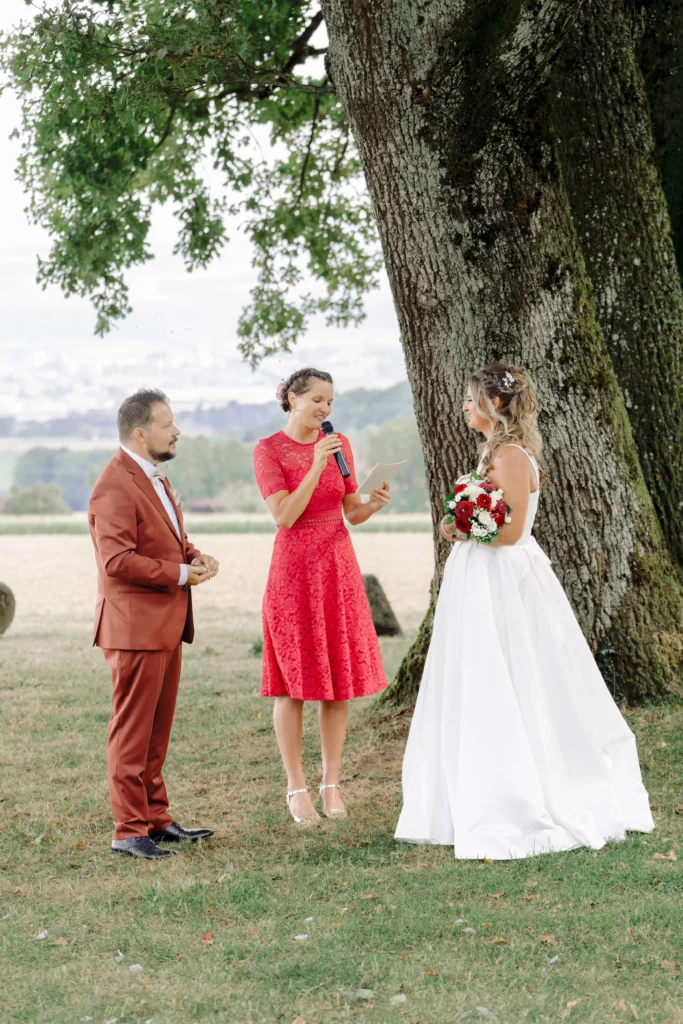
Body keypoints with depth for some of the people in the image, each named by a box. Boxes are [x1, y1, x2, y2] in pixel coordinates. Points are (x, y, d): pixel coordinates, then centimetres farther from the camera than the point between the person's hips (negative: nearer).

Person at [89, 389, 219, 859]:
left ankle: (156, 818, 23)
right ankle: (129, 830, 0)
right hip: (136, 626, -10)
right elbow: (117, 560, -24)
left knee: (157, 731, 15)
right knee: (132, 731, -4)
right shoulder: (115, 486, -16)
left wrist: (195, 556, 7)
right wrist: (179, 574, -18)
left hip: (166, 625, 10)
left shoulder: (154, 478, 17)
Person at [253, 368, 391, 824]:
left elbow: (353, 512, 10)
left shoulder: (339, 444, 7)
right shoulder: (268, 451, -6)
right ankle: (297, 789, 6)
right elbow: (285, 516, -14)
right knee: (293, 681, -1)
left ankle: (332, 783, 13)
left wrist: (375, 503, -12)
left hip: (339, 567, 4)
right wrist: (316, 466, -21)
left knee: (340, 680, 5)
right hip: (294, 568, -4)